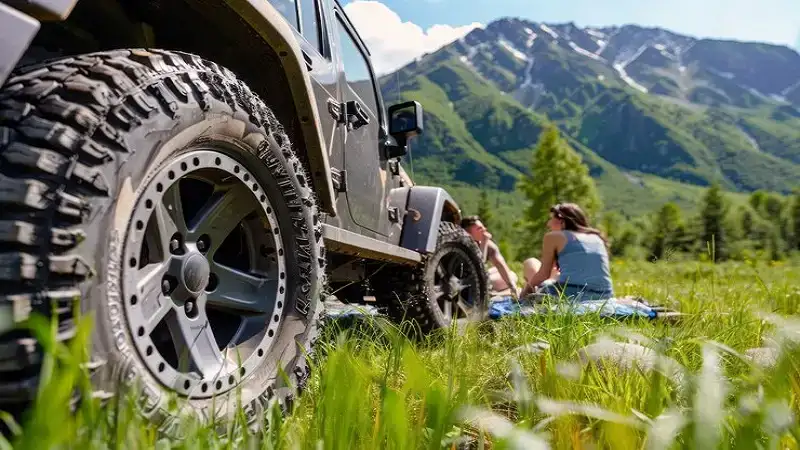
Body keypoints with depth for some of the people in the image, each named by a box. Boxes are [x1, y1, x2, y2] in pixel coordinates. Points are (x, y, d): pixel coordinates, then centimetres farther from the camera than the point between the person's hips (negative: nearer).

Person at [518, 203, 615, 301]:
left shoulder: (553, 236, 3)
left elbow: (543, 275, 3)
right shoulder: (597, 237, 18)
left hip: (568, 295, -6)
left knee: (530, 263, 21)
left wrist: (525, 291, 19)